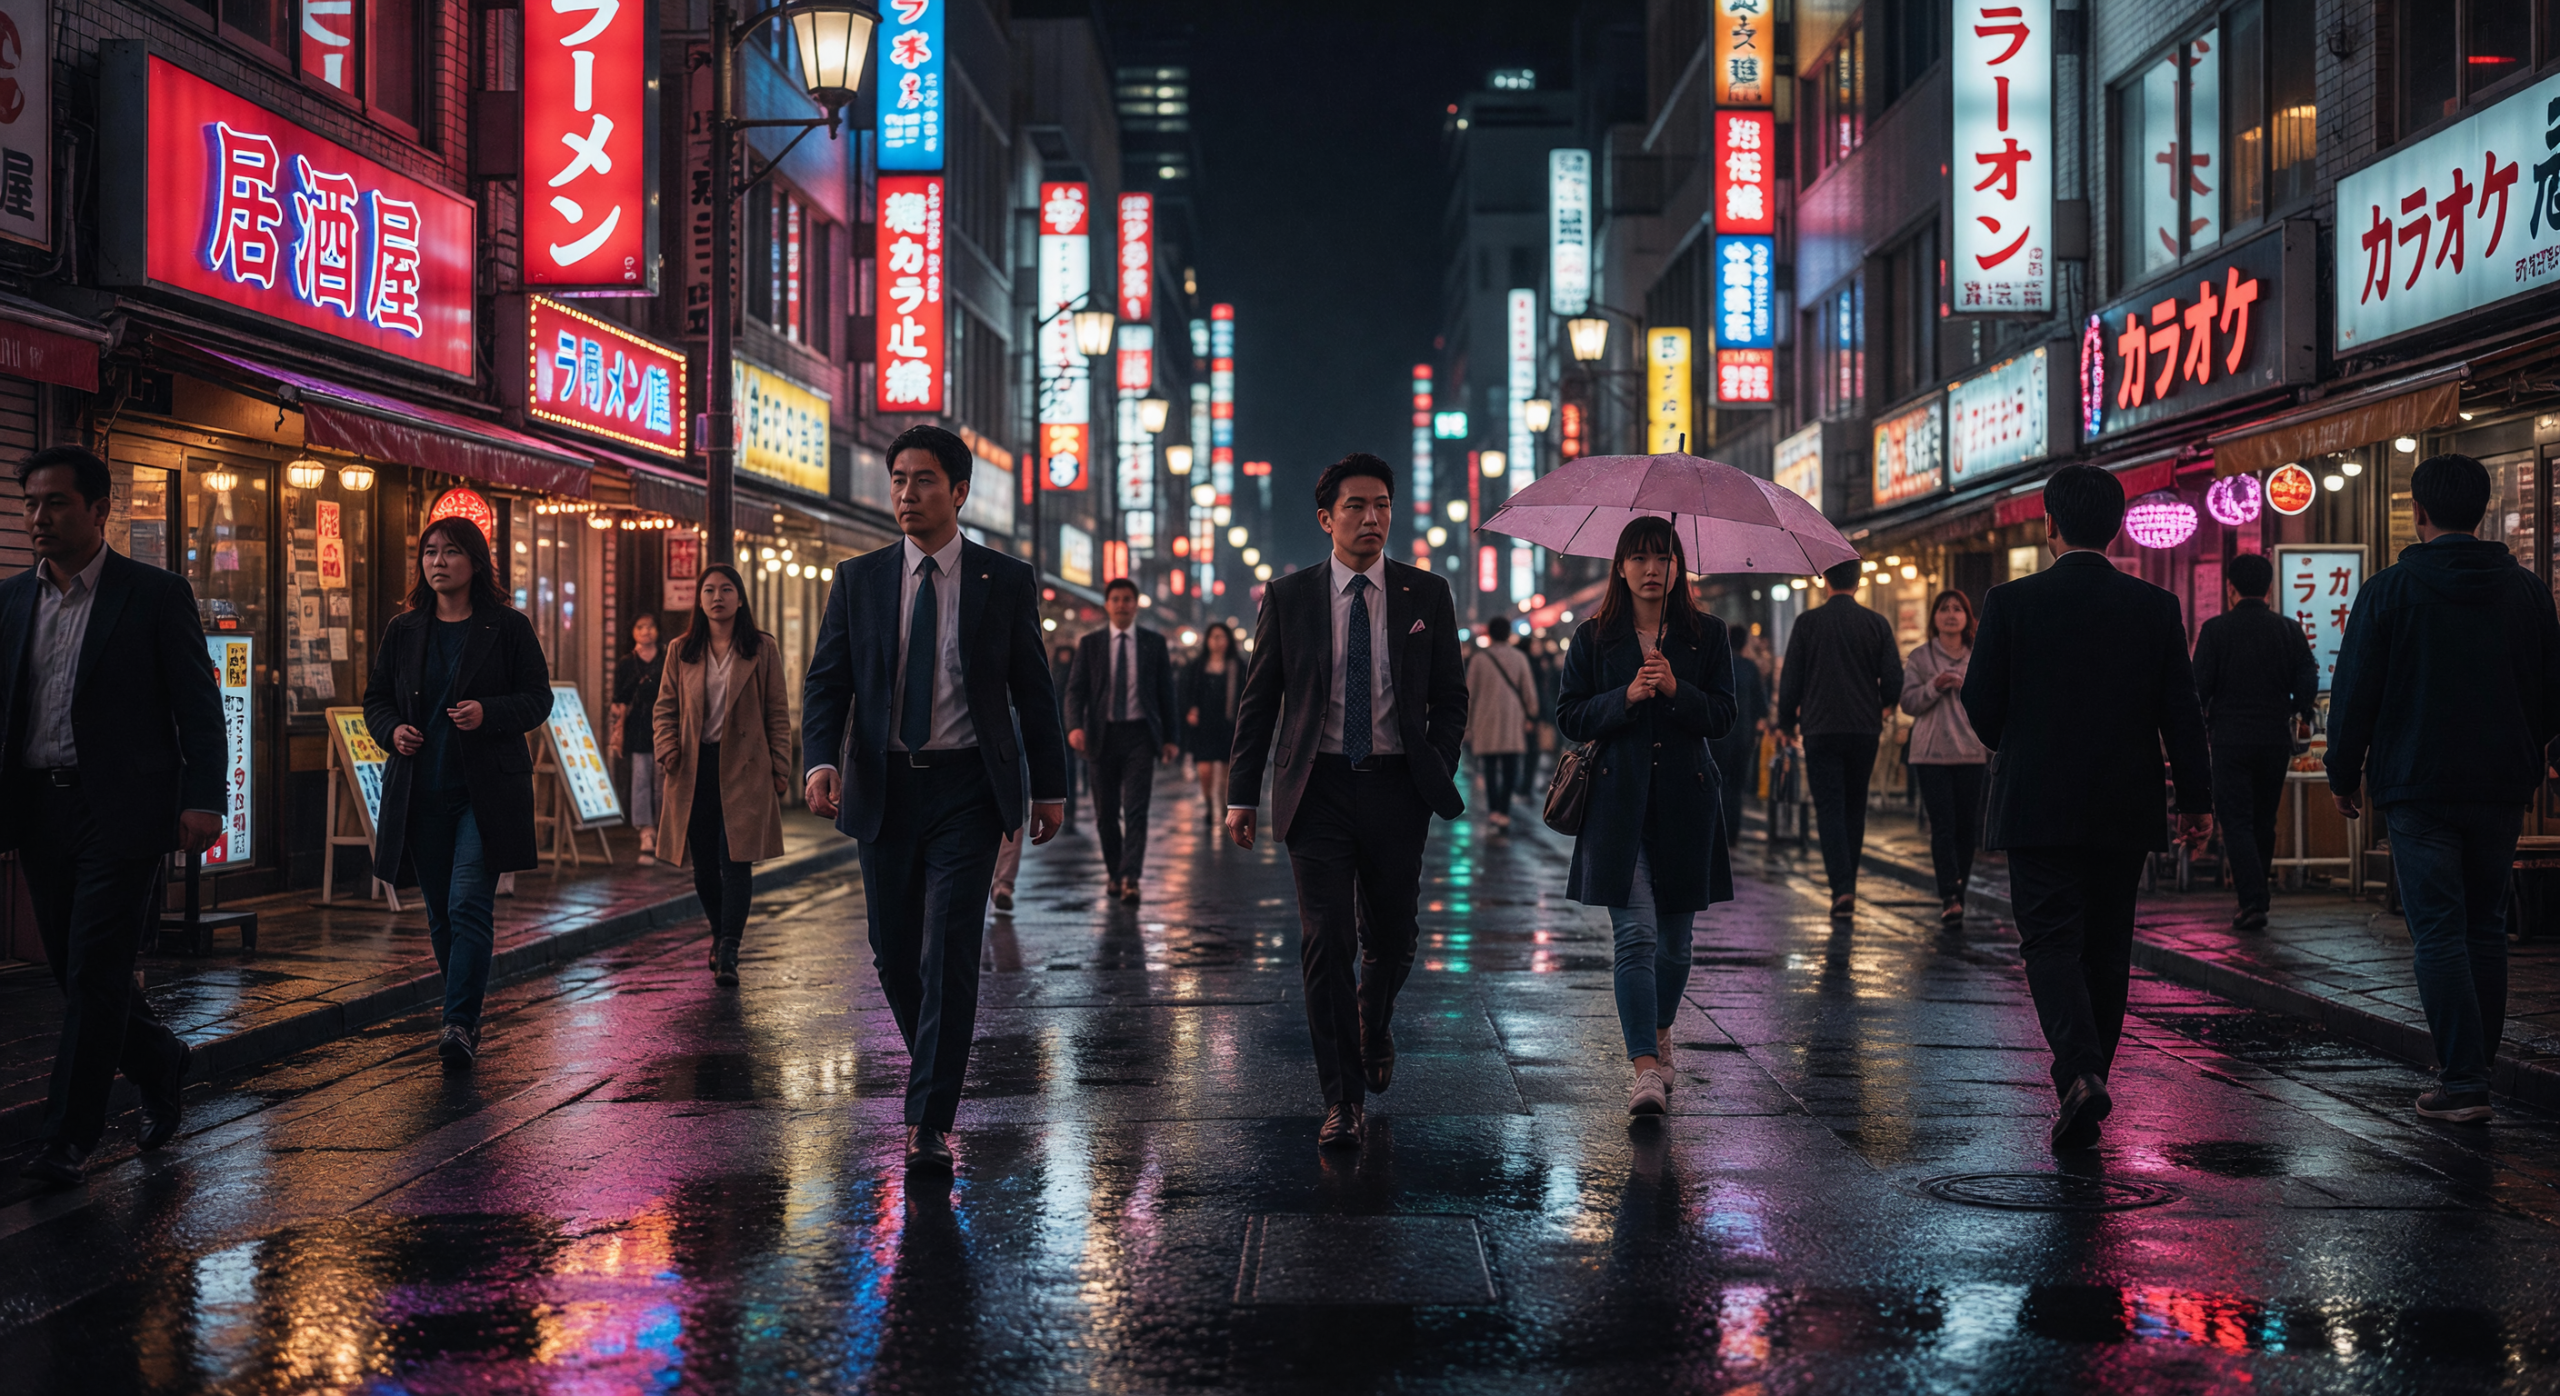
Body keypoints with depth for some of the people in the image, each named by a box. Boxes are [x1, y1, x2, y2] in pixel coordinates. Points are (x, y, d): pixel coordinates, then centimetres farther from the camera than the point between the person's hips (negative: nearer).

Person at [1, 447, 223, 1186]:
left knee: (95, 973, -6)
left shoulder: (157, 595, -3)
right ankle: (159, 1063, 34)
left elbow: (200, 708, -4)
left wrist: (203, 800, -13)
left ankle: (69, 1137, 0)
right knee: (73, 971, 11)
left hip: (119, 812, -5)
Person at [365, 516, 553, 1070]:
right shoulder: (403, 631, 11)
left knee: (470, 905, -14)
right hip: (420, 791, 4)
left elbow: (538, 697, 0)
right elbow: (377, 698, 16)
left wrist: (488, 712, -18)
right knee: (440, 913, 10)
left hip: (487, 790, -4)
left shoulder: (508, 628, 0)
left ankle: (460, 1023, -16)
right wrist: (392, 730, -5)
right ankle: (464, 1018, 23)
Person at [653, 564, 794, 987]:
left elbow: (778, 713, 4)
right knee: (703, 865, 7)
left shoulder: (762, 650, 4)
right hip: (694, 767, 3)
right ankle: (721, 934, 28)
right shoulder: (682, 651, 10)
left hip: (744, 769, -3)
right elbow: (666, 706, 12)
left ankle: (728, 954, -12)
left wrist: (780, 767, -1)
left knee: (736, 860, -11)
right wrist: (667, 749, -5)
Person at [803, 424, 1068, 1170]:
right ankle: (934, 1071, 34)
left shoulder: (1006, 581, 2)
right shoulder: (858, 579, 6)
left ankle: (929, 1123, -9)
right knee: (894, 953, 9)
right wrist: (821, 761, -14)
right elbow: (825, 682, 3)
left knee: (949, 953, -11)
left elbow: (1034, 690, 7)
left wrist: (1049, 787, 7)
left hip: (968, 789, -2)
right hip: (884, 789, 3)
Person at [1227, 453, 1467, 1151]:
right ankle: (1342, 1099, 1)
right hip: (1318, 790, -1)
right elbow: (1258, 700, 5)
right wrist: (1243, 794, 0)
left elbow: (1451, 698, 10)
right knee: (1326, 942, -7)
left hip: (1396, 788, 2)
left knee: (1392, 937, 11)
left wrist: (1437, 775, -1)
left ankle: (1374, 1025, 45)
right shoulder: (1288, 598, 2)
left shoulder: (1427, 596, 4)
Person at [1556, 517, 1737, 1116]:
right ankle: (1646, 1070, -17)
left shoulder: (1706, 634, 6)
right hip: (1619, 801, -2)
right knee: (1635, 936, -12)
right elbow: (1569, 717, 2)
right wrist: (1626, 696, -13)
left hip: (1686, 799, 2)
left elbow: (1723, 717, 1)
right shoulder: (1593, 637, 6)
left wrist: (1676, 689, -15)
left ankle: (1659, 1036, 36)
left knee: (1674, 937, 11)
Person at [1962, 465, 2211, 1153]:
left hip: (2038, 807, -3)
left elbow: (1981, 705, -4)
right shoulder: (2155, 607, 0)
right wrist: (2196, 801, 9)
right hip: (2123, 811, 3)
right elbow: (2181, 713, 0)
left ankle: (2079, 1072, -23)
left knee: (2051, 942, 0)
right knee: (2106, 948, 13)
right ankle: (2085, 1106, 21)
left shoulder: (2011, 603, -7)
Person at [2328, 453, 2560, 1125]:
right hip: (2501, 789, 4)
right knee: (2485, 928, 13)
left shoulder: (2390, 590, -7)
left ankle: (2462, 1082, -8)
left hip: (2417, 786, -4)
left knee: (2438, 932, -4)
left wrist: (2345, 774, 6)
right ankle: (2476, 1068, 19)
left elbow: (2354, 692, -6)